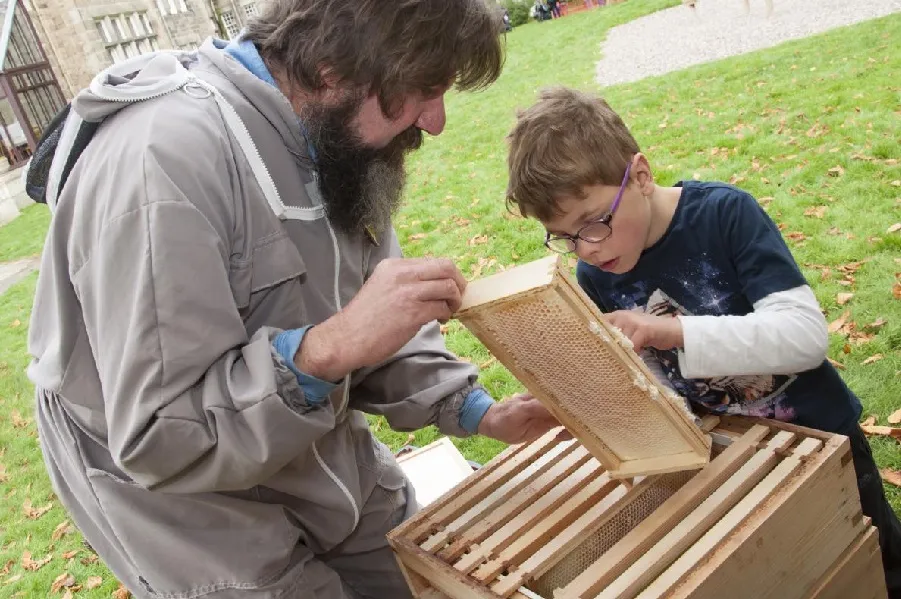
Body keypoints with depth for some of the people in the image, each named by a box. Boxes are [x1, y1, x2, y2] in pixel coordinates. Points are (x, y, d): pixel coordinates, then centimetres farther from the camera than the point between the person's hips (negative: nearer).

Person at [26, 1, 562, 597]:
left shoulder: (338, 139, -6)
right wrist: (321, 351, -41)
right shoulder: (166, 158, -31)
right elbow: (155, 440, -29)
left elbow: (375, 326, 4)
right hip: (194, 506, -6)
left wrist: (476, 410, -8)